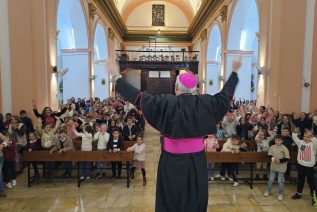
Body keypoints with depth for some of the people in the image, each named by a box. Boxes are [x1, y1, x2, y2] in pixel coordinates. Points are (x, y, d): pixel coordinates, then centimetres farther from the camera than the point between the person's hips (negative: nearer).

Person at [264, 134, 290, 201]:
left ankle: (280, 194, 23)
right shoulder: (272, 147, -4)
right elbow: (269, 155, 0)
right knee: (271, 180, 14)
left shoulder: (284, 148, -13)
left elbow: (287, 158, -13)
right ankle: (269, 191, 32)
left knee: (280, 181, 4)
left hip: (281, 168, -3)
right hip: (273, 166, 3)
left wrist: (280, 160, -23)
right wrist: (272, 158, -21)